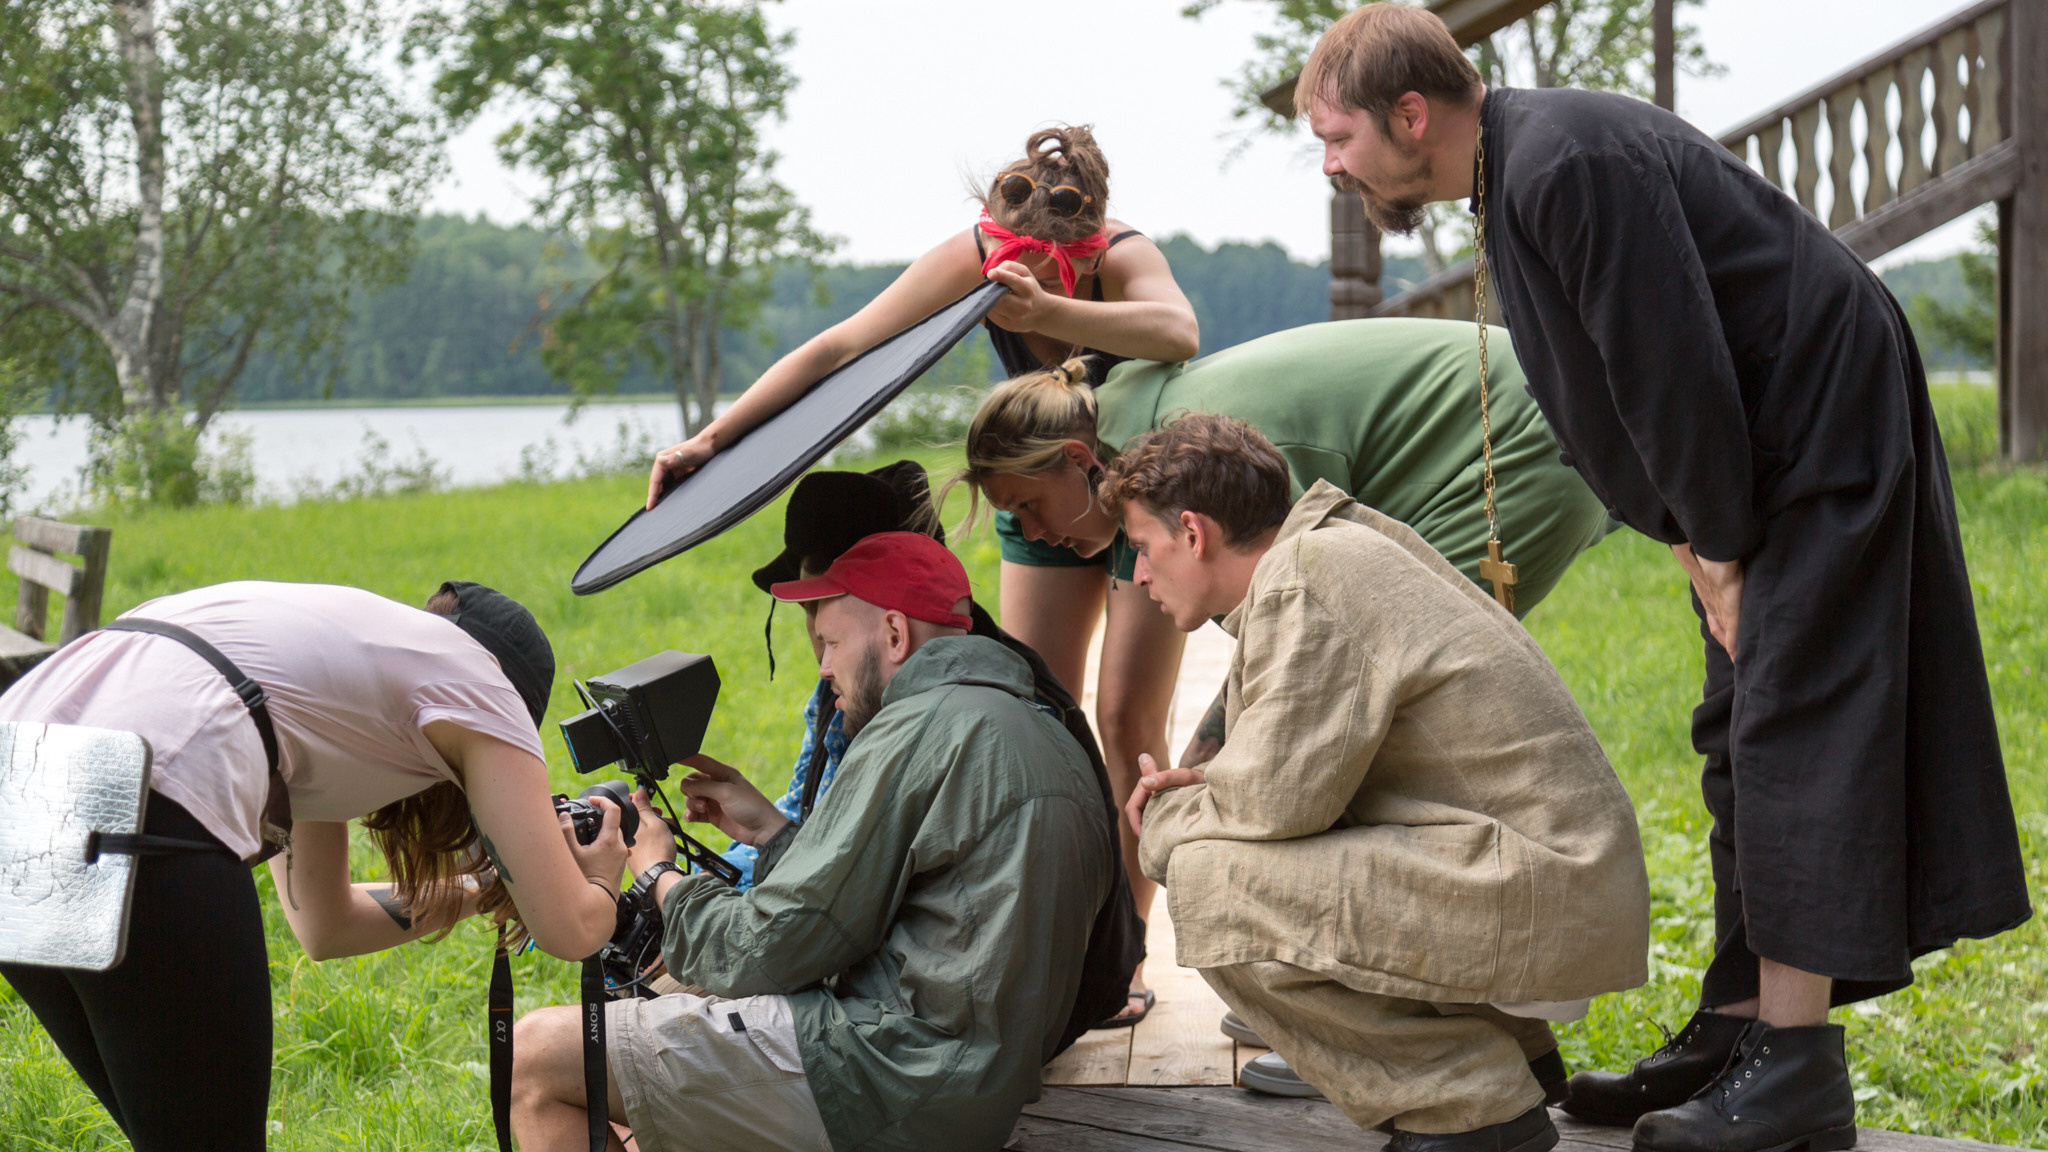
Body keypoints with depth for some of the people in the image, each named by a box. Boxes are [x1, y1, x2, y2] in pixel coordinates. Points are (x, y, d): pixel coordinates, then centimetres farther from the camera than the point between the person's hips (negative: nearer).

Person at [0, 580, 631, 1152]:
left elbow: (325, 923, 39)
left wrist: (482, 887, 45)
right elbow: (569, 929, 11)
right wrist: (599, 881, 32)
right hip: (137, 825, -9)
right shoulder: (477, 678, 14)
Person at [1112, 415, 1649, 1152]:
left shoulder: (1302, 581, -13)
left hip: (1545, 907, -10)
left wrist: (1166, 823, 1)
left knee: (1212, 883, -19)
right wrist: (1207, 788, 7)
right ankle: (1504, 1046, 20)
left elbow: (1277, 801, -18)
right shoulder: (1340, 543, 17)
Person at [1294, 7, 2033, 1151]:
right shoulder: (1519, 170, 10)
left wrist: (1718, 553, -15)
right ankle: (1736, 1030, 18)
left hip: (1827, 443, -10)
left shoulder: (1571, 163, -23)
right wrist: (1692, 546, 7)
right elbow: (1619, 395, 14)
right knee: (1743, 743, 11)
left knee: (1790, 739, -11)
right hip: (1761, 467, 10)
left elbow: (1678, 373, -24)